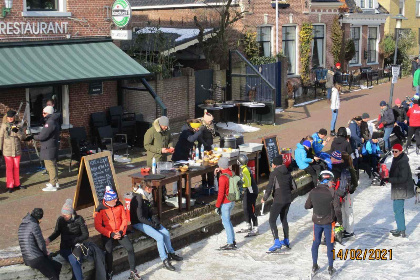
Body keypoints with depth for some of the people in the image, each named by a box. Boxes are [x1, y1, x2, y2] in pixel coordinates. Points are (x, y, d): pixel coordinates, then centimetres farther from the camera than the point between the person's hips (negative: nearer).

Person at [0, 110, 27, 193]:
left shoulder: (18, 126, 5)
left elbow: (23, 137, -1)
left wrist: (17, 131, -19)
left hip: (17, 150, 3)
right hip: (7, 151, -2)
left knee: (16, 167, 12)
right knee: (9, 168, -1)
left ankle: (16, 184, 23)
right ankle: (10, 186, 5)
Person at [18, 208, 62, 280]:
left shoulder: (22, 226, 14)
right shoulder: (34, 225, -14)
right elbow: (41, 244, -15)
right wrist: (46, 252, 6)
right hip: (36, 259, -9)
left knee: (58, 266, 16)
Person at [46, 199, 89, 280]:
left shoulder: (79, 219, -5)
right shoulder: (60, 219, -2)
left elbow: (86, 235, -3)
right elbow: (57, 232, 10)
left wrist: (75, 240, -17)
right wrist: (49, 239, -8)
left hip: (76, 245, 0)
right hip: (65, 247, 0)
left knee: (76, 261, -31)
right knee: (74, 261, -29)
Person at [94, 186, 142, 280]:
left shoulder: (119, 205, 0)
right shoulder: (100, 209, -11)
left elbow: (124, 219, 6)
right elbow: (98, 226, -11)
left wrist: (121, 232, -9)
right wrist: (111, 234, -17)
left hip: (120, 232, 3)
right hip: (107, 234, -3)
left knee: (130, 248, -16)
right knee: (108, 250, -28)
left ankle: (133, 272, -1)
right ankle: (109, 273, -6)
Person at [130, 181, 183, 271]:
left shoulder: (147, 196, 3)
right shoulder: (138, 199, -25)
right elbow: (140, 218, -24)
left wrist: (155, 219, -3)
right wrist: (153, 224, -19)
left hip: (147, 219, 8)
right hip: (138, 223, -8)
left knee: (166, 233, -3)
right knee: (159, 237, -21)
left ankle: (171, 253, 16)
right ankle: (165, 260, -11)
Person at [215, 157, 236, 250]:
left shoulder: (222, 178, -21)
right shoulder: (232, 174, 3)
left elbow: (221, 193, -20)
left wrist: (217, 206, -14)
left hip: (225, 203, -8)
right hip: (232, 201, 8)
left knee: (226, 222, 0)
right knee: (227, 221, 20)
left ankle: (230, 244, 2)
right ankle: (232, 240, 25)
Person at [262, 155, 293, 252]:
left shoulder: (274, 173, -11)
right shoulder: (288, 173, 8)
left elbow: (269, 188, -15)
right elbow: (292, 187, 15)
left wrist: (264, 199, -2)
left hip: (278, 200, -7)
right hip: (288, 200, 7)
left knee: (272, 221, -6)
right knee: (284, 219, 22)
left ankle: (277, 242, -18)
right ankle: (286, 241, 29)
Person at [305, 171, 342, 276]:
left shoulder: (313, 192, -5)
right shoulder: (332, 192, -15)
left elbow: (307, 206, 5)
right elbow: (337, 209, -15)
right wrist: (339, 221, -1)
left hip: (317, 222, 3)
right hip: (329, 223, -3)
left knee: (315, 243, 16)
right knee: (330, 245, 9)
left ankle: (314, 266, 25)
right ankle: (330, 268, 17)